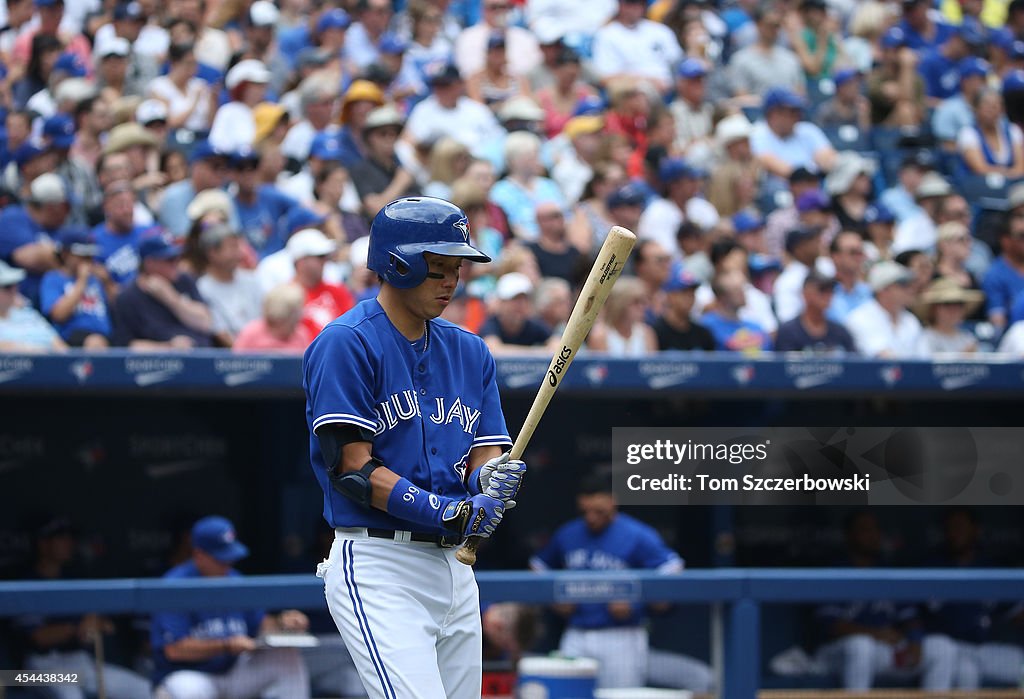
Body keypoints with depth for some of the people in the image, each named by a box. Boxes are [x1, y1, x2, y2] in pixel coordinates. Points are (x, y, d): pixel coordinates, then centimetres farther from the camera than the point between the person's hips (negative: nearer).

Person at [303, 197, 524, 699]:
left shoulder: (468, 351, 15)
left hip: (454, 566, 8)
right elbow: (352, 469, -14)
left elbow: (484, 455, 9)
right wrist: (450, 513, -23)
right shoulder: (345, 344, -7)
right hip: (378, 567, -8)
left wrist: (491, 479, -16)